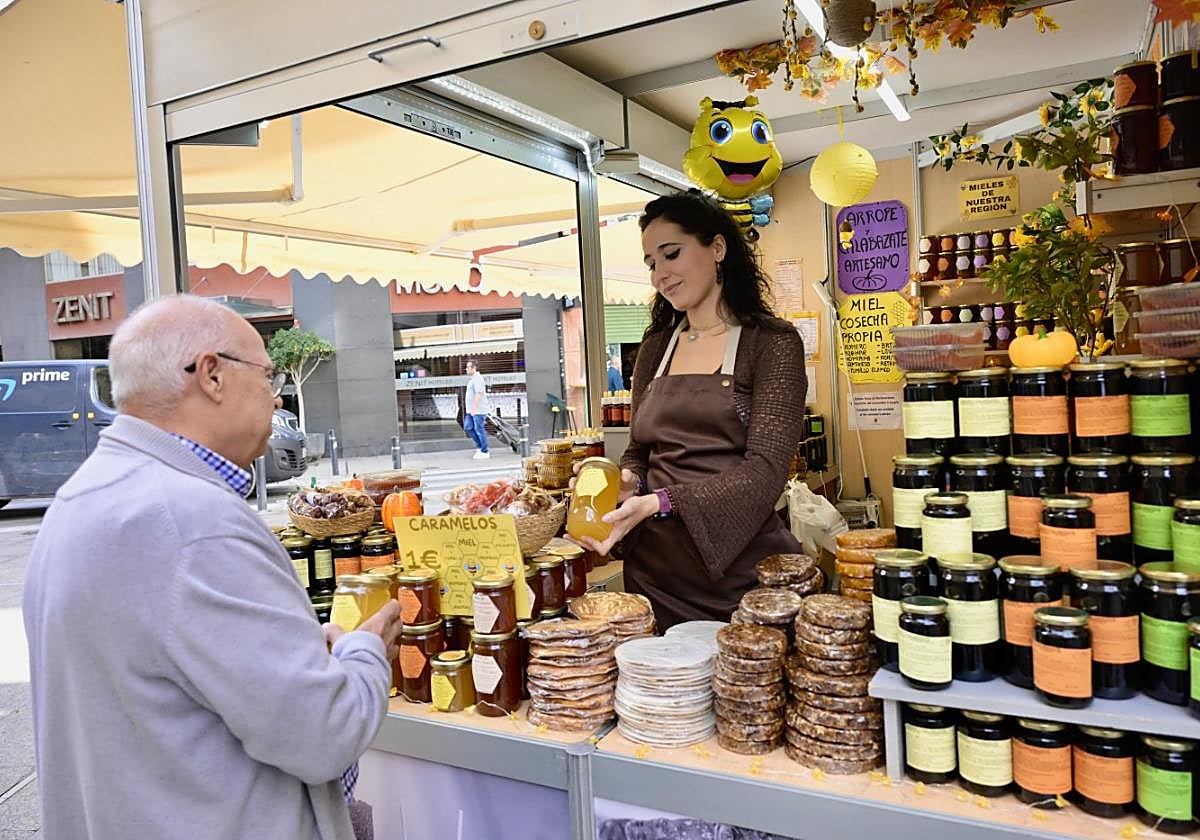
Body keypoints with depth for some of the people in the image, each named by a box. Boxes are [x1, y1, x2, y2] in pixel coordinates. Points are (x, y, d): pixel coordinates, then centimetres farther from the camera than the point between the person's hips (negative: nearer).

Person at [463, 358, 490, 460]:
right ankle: (479, 446, 17)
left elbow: (479, 394, -24)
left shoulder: (477, 379, -16)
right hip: (472, 410, 10)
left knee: (480, 430, -4)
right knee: (467, 428, 9)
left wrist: (474, 408, -26)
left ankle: (484, 452, 4)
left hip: (478, 410, -10)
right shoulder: (473, 379, 17)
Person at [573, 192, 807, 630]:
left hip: (740, 569, -4)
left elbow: (765, 470, -14)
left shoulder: (771, 343, -5)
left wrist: (659, 502, -25)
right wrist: (625, 480, -8)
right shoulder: (656, 348, 10)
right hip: (654, 573, 4)